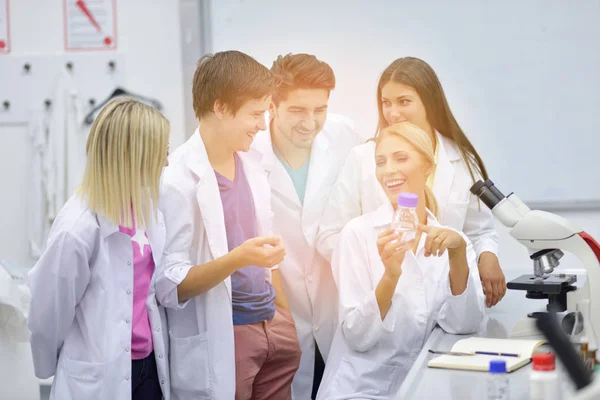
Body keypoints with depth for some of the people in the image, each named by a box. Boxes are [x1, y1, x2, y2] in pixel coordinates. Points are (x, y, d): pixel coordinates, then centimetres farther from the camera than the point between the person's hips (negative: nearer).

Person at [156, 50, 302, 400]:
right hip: (222, 340, -7)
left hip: (271, 327, 7)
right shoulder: (177, 180, -15)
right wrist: (236, 259, -27)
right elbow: (169, 285, -16)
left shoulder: (252, 163, 8)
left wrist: (288, 323, 12)